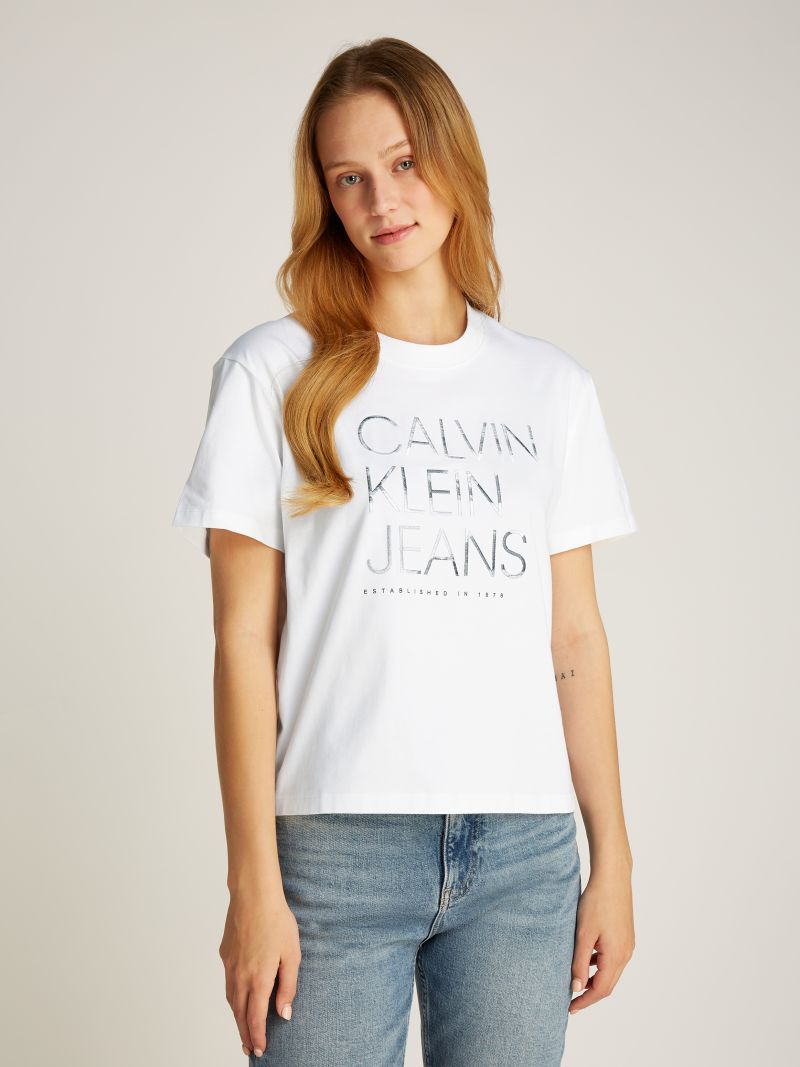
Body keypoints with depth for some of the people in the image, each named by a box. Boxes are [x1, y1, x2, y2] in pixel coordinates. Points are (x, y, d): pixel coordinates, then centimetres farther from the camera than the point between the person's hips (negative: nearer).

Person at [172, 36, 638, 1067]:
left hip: (524, 854, 3)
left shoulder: (554, 388, 10)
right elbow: (244, 643, -3)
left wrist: (612, 860, 7)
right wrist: (253, 882, -7)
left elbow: (576, 637, 10)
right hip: (338, 841, -2)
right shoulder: (273, 372, 1)